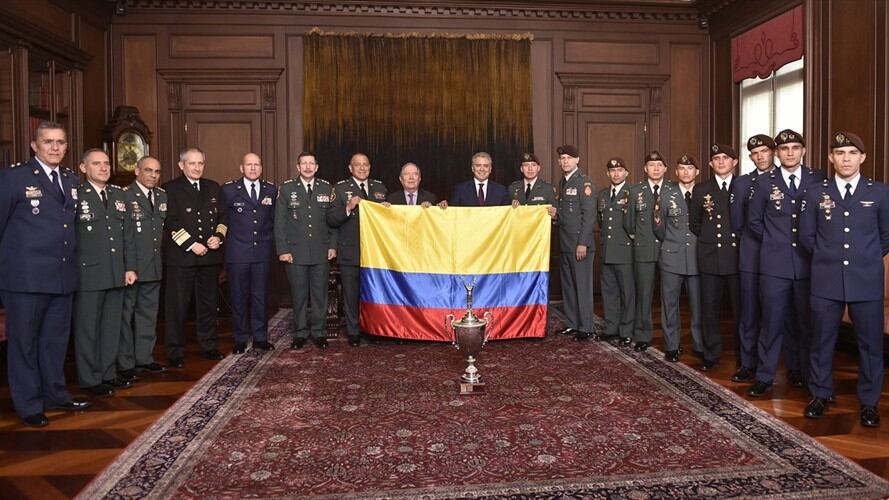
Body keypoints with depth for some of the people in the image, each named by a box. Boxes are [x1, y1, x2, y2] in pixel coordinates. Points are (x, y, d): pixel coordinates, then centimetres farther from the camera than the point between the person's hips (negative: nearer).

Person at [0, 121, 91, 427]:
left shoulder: (72, 180, 11)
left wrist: (70, 259, 13)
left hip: (63, 275, 6)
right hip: (25, 276, -5)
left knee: (56, 339, 16)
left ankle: (55, 395, 29)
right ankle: (29, 405, 18)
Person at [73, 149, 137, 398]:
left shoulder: (119, 195, 11)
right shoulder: (76, 195, -7)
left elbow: (129, 233, 11)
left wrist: (130, 267, 7)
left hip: (116, 274, 6)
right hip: (88, 274, -5)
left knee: (112, 326, 13)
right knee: (87, 328, 4)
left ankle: (108, 374, 25)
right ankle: (90, 380, 15)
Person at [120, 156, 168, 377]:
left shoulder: (163, 196, 10)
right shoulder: (124, 195, -11)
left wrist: (161, 251, 11)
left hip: (154, 266, 7)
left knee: (148, 313, 15)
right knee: (125, 314, 4)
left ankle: (144, 357, 27)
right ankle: (125, 363, 13)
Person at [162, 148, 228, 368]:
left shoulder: (213, 188, 14)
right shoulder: (170, 189, -3)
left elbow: (223, 216, 14)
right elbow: (170, 222, -10)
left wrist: (219, 237, -3)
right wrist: (191, 245, -15)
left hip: (210, 256, 5)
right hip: (181, 257, -5)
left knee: (208, 303, 12)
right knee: (177, 306, 1)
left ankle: (208, 346, 23)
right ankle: (175, 352, 10)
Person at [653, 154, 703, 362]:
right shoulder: (666, 194, 2)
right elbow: (660, 232, 6)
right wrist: (657, 217, -5)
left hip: (697, 257, 0)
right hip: (672, 257, 0)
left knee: (698, 304, 6)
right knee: (669, 303, 6)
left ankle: (700, 346, 20)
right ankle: (671, 346, 19)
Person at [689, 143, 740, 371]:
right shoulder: (701, 190, 8)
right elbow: (694, 223, 15)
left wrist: (743, 242, 0)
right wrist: (708, 241, 9)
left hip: (738, 256, -1)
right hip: (710, 258, 1)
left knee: (741, 309, 1)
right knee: (710, 308, 4)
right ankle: (711, 355, 14)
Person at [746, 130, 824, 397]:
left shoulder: (818, 179, 3)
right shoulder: (764, 182, 2)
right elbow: (753, 220, 9)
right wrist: (774, 241, 6)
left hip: (808, 262, 1)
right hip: (775, 264, -1)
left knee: (805, 322, 9)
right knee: (772, 322, 1)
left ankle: (799, 371, 25)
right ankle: (764, 377, 9)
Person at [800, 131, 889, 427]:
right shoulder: (816, 194, 3)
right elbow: (806, 235, 10)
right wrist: (827, 257, 10)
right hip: (826, 281, 0)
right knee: (822, 341, 8)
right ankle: (820, 395, 23)